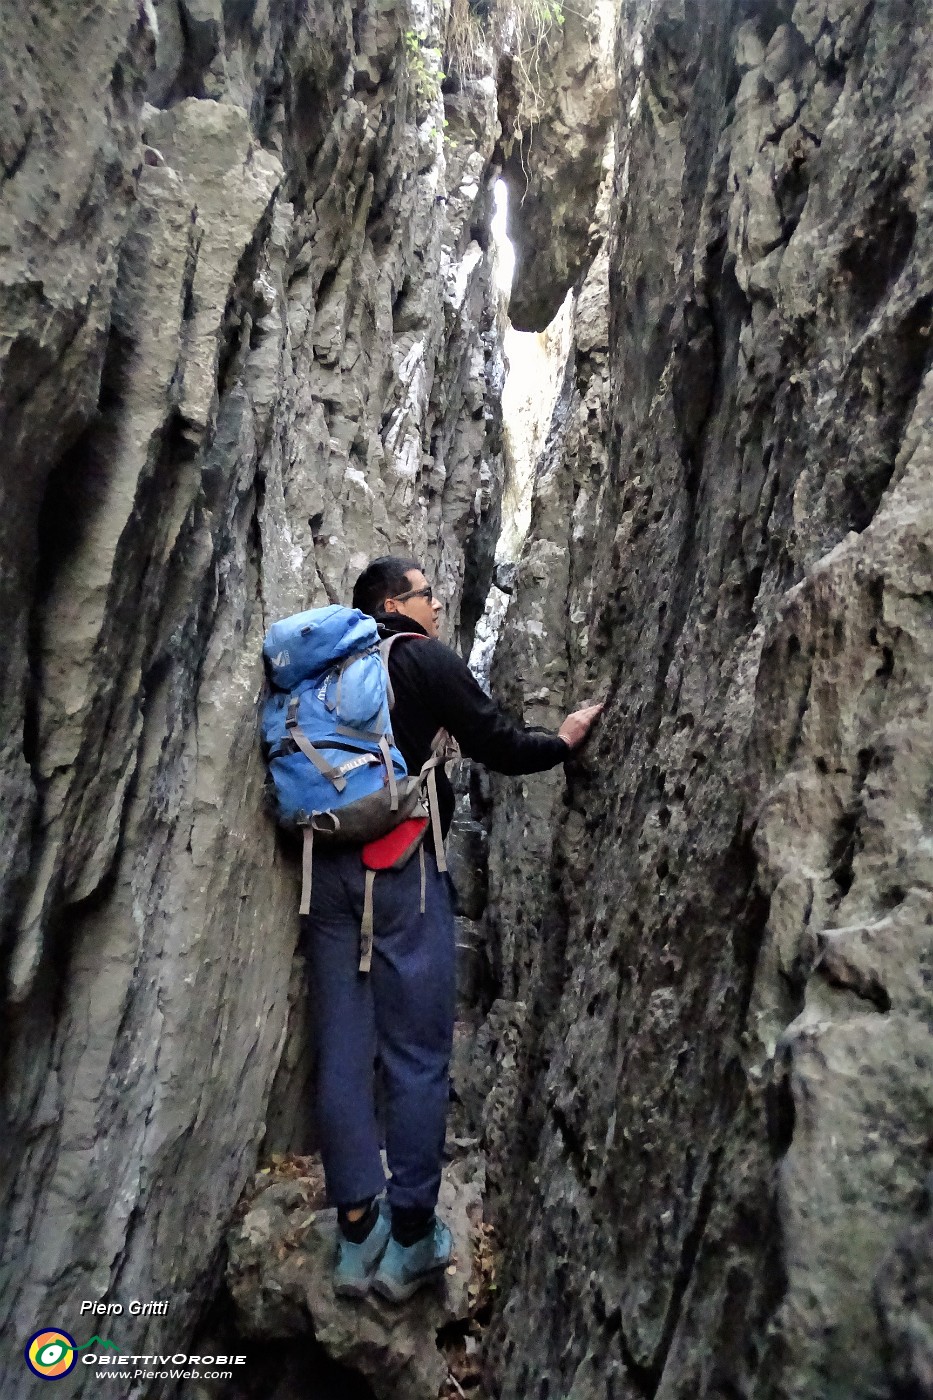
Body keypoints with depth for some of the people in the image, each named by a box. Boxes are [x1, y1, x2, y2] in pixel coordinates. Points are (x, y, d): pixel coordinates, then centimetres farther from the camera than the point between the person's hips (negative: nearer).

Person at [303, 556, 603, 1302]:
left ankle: (357, 1236, 18)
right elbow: (499, 746, -2)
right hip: (403, 865, -6)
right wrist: (564, 739, 15)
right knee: (418, 1054, 4)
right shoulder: (428, 660, -1)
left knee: (344, 1052, 9)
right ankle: (410, 1240, 14)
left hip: (328, 868, 6)